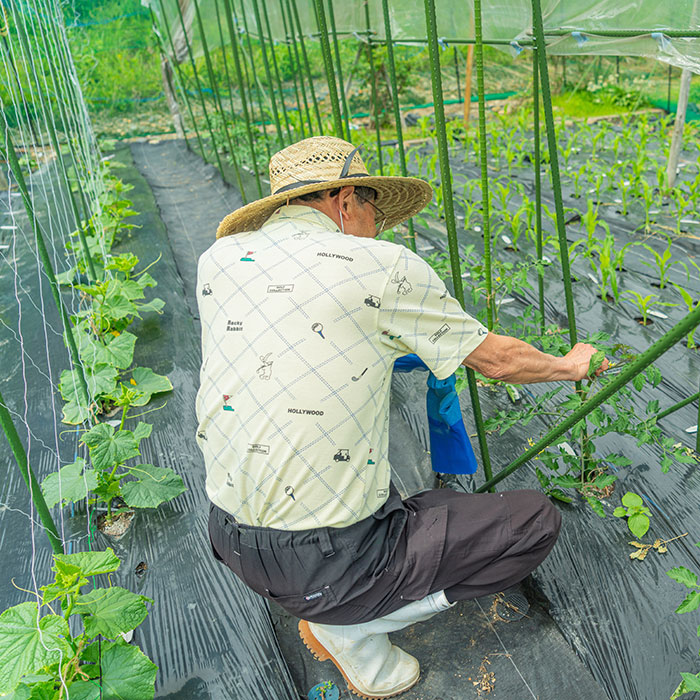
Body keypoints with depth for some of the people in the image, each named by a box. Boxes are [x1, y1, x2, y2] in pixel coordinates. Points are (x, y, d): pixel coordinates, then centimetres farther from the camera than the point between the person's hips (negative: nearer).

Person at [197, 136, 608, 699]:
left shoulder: (218, 258, 2)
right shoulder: (383, 267, -13)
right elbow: (495, 360, -1)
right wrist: (570, 365, 21)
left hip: (228, 537, 7)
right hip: (327, 563, -7)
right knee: (537, 520, 6)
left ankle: (326, 612, 24)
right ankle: (351, 626, 5)